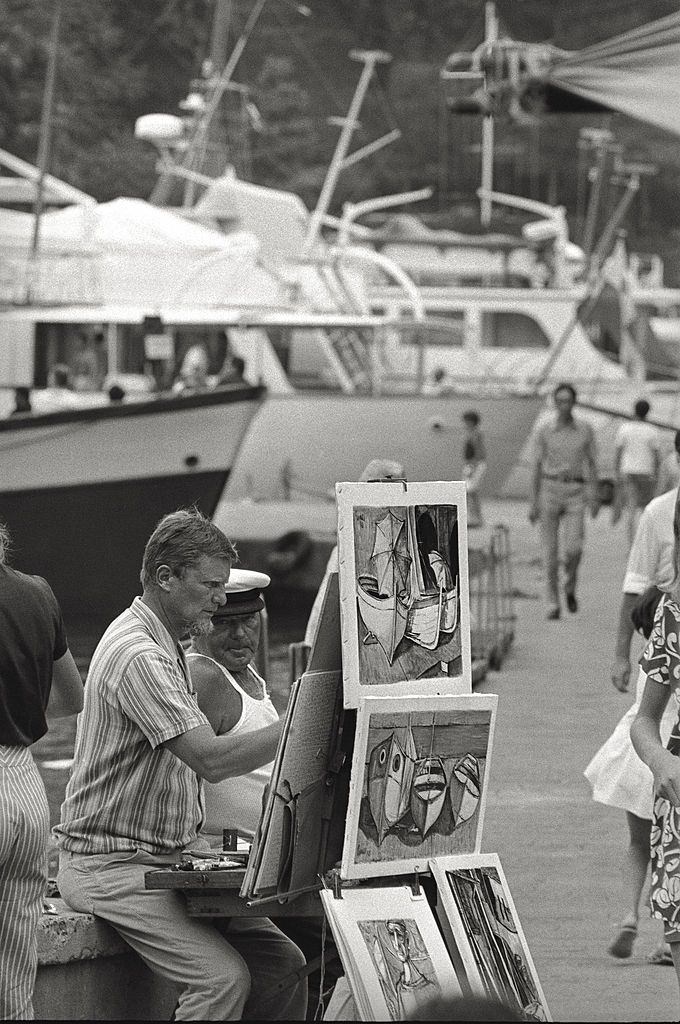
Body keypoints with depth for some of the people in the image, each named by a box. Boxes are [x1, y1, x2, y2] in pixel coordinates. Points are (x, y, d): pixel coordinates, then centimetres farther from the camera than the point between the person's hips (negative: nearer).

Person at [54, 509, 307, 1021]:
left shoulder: (171, 647, 16)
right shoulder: (136, 656, -19)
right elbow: (211, 760, -28)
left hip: (174, 855, 10)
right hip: (112, 863, -10)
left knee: (282, 964, -6)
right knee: (224, 977, -25)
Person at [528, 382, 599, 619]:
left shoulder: (585, 430, 4)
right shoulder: (544, 431, 2)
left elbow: (591, 464, 6)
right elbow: (537, 466, 4)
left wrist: (595, 497, -3)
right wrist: (534, 502, 1)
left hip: (575, 493, 0)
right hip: (550, 490, 0)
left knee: (573, 548, -13)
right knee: (550, 550, -2)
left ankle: (570, 588, 16)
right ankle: (552, 604, 5)